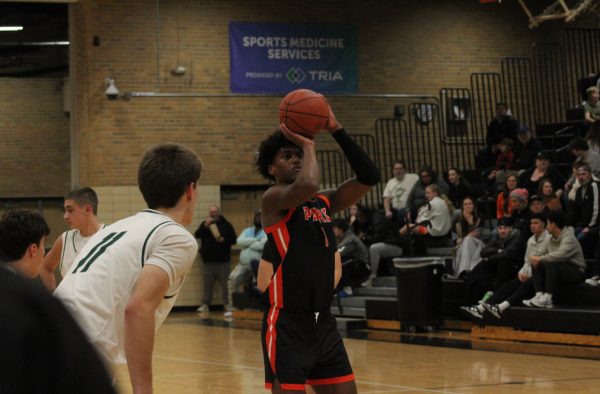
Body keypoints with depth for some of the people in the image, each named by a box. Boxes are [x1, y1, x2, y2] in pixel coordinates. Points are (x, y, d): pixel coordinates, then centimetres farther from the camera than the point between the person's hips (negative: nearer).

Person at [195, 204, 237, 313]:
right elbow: (197, 235, -1)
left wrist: (223, 240, -17)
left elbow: (233, 239, 0)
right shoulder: (205, 224, 12)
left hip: (223, 260, -2)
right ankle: (205, 304, 8)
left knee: (226, 283, -3)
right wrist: (205, 226, -13)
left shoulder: (226, 225, 5)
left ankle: (228, 304, 1)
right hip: (208, 260, 2)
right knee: (207, 284, 3)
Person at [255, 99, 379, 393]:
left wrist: (336, 130, 1)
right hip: (287, 324, -8)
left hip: (324, 323, 8)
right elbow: (307, 186, -29)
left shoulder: (325, 202, 15)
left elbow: (369, 177, 6)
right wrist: (308, 144, -12)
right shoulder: (274, 199, -7)